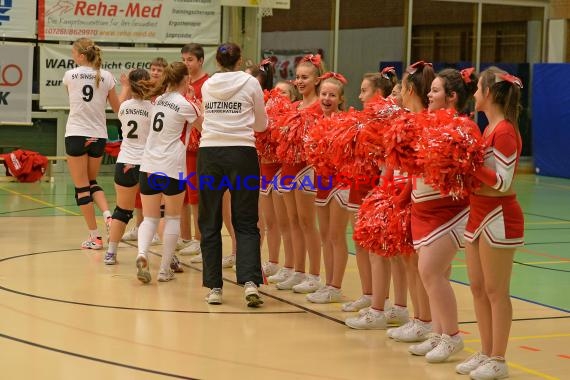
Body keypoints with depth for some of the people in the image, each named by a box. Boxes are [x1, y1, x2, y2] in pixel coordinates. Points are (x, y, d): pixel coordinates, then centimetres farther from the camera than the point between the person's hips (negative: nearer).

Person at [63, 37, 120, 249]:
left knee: (81, 187, 3)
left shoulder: (70, 75, -4)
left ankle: (94, 236, 2)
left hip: (76, 135, -4)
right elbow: (118, 109, 9)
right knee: (92, 182, 22)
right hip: (98, 136, 4)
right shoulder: (106, 77, 1)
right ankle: (108, 215, -3)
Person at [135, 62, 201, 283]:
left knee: (150, 218, 9)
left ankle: (142, 254, -19)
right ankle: (165, 269, 8)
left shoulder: (160, 99, 9)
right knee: (172, 218, 9)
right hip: (172, 167, -5)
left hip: (149, 166, 5)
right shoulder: (184, 105, -8)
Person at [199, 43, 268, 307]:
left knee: (210, 223, 10)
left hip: (209, 153, 2)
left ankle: (214, 287, 7)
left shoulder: (207, 86, 8)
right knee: (245, 223, 5)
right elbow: (261, 125, 10)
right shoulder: (250, 83, 1)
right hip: (242, 154, -2)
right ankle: (250, 282, -12)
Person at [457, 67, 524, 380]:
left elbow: (503, 182, -20)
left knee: (495, 291, -2)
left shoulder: (504, 131, -17)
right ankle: (486, 353, 22)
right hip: (479, 214, 9)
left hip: (499, 217, -9)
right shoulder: (489, 129, 11)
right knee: (477, 288, 13)